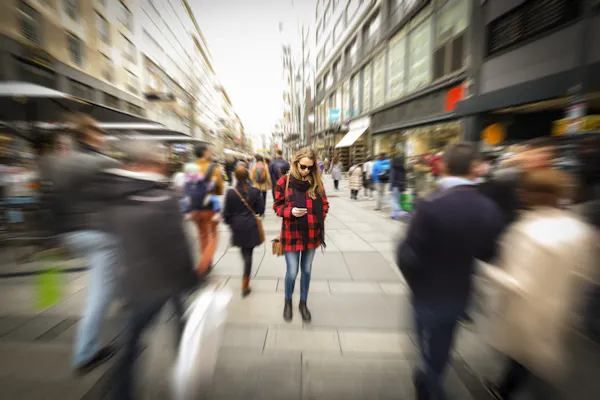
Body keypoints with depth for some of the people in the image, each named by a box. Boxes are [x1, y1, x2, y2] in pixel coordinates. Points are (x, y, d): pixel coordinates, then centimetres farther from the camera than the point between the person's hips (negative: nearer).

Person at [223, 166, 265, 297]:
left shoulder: (231, 193, -11)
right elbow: (261, 210, -4)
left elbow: (227, 213, -5)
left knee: (244, 252, 22)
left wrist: (229, 222, 15)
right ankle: (245, 285, 12)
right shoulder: (255, 191, -10)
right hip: (251, 227, -1)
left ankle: (247, 275, 43)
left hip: (237, 227, 1)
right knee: (249, 253, 8)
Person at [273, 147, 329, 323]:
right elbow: (277, 206, -2)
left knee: (307, 270, 17)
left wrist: (319, 218, -7)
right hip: (292, 234, -2)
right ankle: (288, 302, 38)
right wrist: (290, 211, -20)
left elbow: (324, 204, 9)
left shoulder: (317, 182, -1)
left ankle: (303, 303, 41)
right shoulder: (284, 181, -8)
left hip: (312, 234, 3)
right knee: (292, 272, 7)